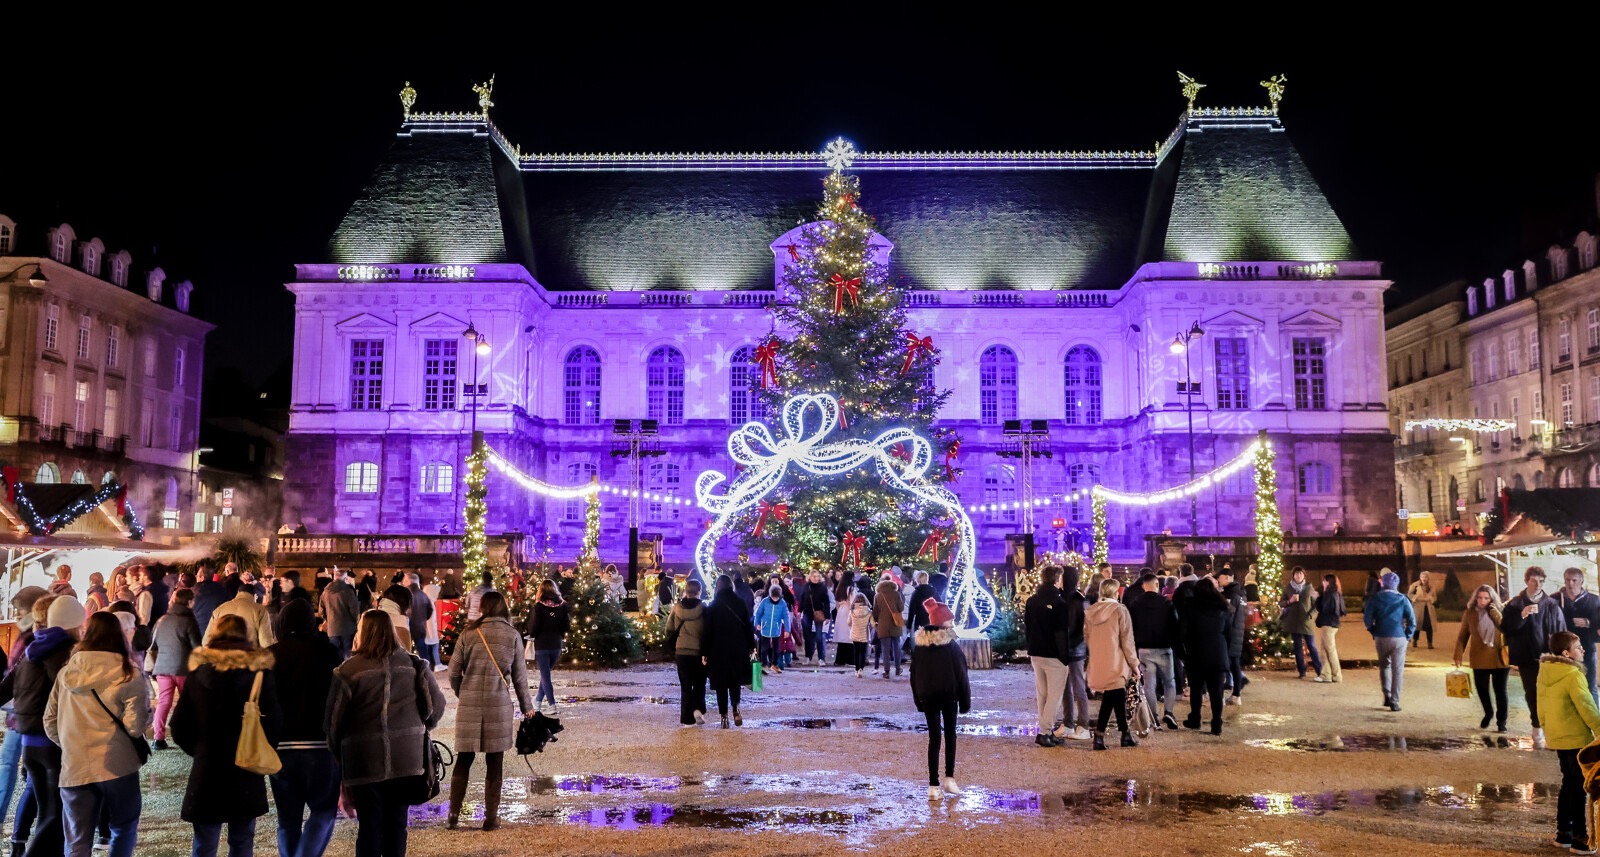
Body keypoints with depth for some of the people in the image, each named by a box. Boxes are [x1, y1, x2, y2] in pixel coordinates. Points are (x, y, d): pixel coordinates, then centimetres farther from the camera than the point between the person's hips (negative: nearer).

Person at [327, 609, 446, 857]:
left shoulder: (350, 669, -8)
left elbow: (334, 717, -5)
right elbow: (436, 702, 0)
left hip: (365, 760, -2)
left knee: (369, 825, 6)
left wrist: (336, 752, 10)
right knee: (396, 822, 12)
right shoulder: (413, 664, 1)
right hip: (406, 759, 3)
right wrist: (419, 728, 18)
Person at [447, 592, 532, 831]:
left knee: (463, 760, 11)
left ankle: (453, 814, 12)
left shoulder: (468, 633, 0)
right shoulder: (512, 635, -1)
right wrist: (526, 706, 14)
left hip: (469, 705, 1)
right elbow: (520, 675, 3)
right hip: (499, 704, -1)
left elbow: (454, 672, 2)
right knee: (494, 763, 7)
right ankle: (491, 817, 10)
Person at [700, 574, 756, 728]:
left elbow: (707, 630, -5)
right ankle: (736, 708, -4)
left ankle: (724, 717, 2)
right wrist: (752, 646, 10)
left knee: (721, 683, 5)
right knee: (735, 680, 17)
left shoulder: (713, 606, -5)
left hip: (718, 650, -2)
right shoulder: (740, 603, -1)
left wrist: (704, 652, 0)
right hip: (738, 649, 2)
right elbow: (748, 625, 2)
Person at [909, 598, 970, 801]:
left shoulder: (919, 646, 0)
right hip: (948, 695, -3)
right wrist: (965, 700, -3)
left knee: (934, 738, 5)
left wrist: (918, 699, 11)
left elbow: (914, 674, 5)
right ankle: (949, 778, 15)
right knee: (950, 735, 16)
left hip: (927, 697, 3)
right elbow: (961, 674, -10)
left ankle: (934, 786, 0)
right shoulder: (951, 646, -13)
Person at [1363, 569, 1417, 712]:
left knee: (1384, 666, 20)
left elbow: (1367, 618, -8)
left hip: (1381, 637, 1)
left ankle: (1387, 695, 11)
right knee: (1398, 670, 5)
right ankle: (1394, 702, 3)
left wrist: (1374, 632, 6)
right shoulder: (1402, 599, -2)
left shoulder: (1375, 599, -2)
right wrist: (1408, 635, 4)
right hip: (1399, 638, -1)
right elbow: (1412, 620, -7)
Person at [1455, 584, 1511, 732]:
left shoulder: (1499, 612, -2)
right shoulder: (1469, 613, -1)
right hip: (1480, 659, 1)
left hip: (1499, 658, -1)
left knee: (1500, 690, 4)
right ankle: (1488, 713, 35)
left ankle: (1501, 720, 18)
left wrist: (1496, 614, -23)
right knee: (1482, 689, 9)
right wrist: (1458, 655, -5)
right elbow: (1462, 636, 1)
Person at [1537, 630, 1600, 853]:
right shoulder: (1573, 675, -20)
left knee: (1569, 783, 19)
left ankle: (1563, 832, 24)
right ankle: (1580, 839, 6)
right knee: (1580, 788, 1)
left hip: (1557, 737, 8)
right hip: (1576, 738, -8)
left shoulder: (1545, 672, 5)